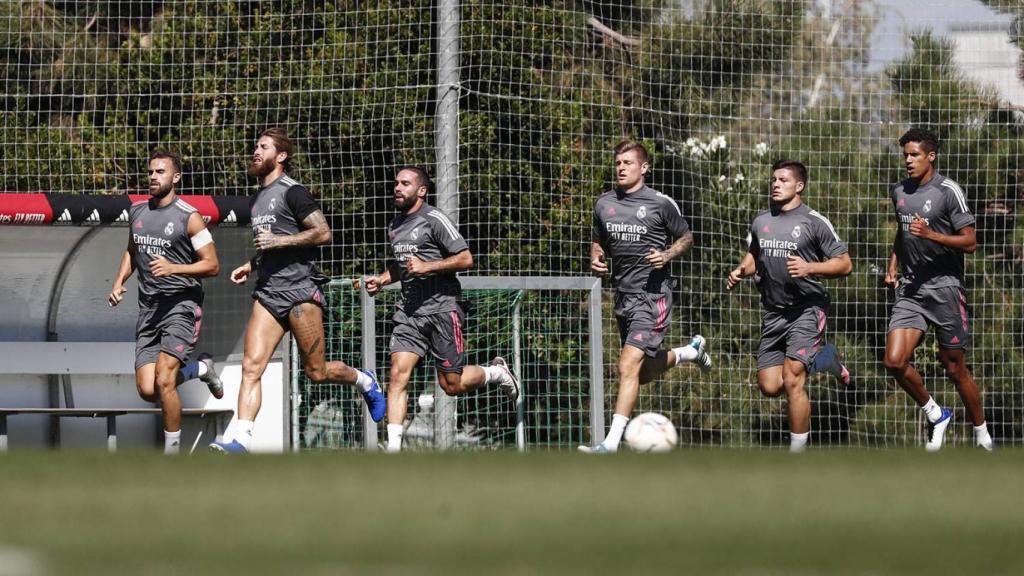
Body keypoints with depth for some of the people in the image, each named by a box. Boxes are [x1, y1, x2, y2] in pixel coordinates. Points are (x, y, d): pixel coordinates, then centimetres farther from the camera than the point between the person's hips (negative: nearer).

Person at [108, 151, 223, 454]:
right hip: (148, 309, 6)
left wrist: (173, 268, -21)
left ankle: (173, 449, -2)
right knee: (147, 391, -2)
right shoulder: (137, 211, 11)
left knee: (164, 381, -19)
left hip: (181, 304, -6)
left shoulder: (189, 217, -7)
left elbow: (212, 265, -8)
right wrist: (119, 282, 12)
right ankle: (201, 368, 27)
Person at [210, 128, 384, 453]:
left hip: (300, 289, -7)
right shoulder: (257, 200, 20)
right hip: (268, 292, 7)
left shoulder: (292, 192, -6)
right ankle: (241, 439, -18)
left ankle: (364, 381, 30)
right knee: (251, 366, -10)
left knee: (316, 372, 1)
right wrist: (251, 266, 18)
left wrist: (278, 241, -17)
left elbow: (323, 233, -13)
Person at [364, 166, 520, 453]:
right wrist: (381, 280, 14)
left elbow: (465, 259, -11)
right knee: (398, 374, -12)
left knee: (451, 385, 0)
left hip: (441, 308, -6)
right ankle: (393, 447, -15)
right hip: (409, 311, 6)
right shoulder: (395, 226, 16)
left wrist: (426, 267, -19)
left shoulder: (434, 220, -8)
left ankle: (496, 372, 31)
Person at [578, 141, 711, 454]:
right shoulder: (604, 204, 8)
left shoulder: (661, 203, -6)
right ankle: (691, 350, 48)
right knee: (645, 373, 18)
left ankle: (612, 442, -20)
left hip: (652, 294, -7)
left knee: (629, 366, -18)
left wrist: (667, 255, -13)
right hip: (623, 295, 7)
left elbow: (686, 237, 6)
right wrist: (596, 259, 1)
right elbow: (598, 241, 23)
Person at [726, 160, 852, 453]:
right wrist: (741, 271, 5)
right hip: (773, 312, 6)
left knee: (792, 380, -16)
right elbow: (754, 256, 27)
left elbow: (844, 264, -6)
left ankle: (798, 450, -4)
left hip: (807, 309, -6)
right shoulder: (761, 222, 10)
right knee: (769, 386, 2)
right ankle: (823, 359, 30)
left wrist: (810, 268, -21)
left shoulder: (814, 222, -7)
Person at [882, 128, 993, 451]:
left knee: (955, 368, 1)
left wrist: (930, 234, -23)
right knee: (895, 361, -10)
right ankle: (935, 415, 12)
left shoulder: (948, 191, -9)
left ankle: (982, 436, 18)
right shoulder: (899, 192, 11)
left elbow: (969, 242, -11)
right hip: (910, 289, 5)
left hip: (944, 288, -5)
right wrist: (893, 266, 16)